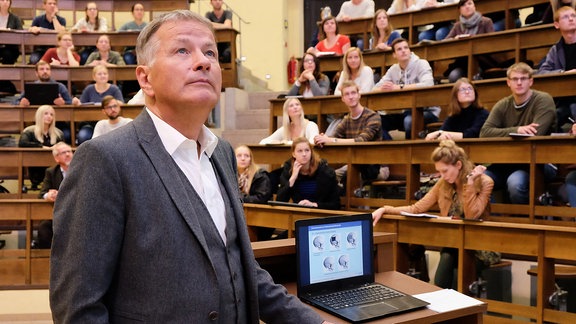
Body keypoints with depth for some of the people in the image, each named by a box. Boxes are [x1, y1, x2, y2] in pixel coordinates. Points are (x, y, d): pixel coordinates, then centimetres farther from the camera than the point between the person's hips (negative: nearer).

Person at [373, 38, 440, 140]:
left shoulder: (421, 64, -9)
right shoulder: (393, 69, 7)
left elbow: (428, 85, -28)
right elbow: (375, 89, 4)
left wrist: (399, 87, -26)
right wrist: (382, 89, -22)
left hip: (427, 111, -6)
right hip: (405, 112, 6)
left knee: (409, 120, -36)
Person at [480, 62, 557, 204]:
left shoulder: (543, 100, -6)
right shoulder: (502, 105, 7)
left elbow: (535, 135, -19)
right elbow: (484, 133, -7)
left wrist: (502, 135, -10)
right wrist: (516, 130, -20)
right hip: (507, 163, 5)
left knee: (515, 182, -35)